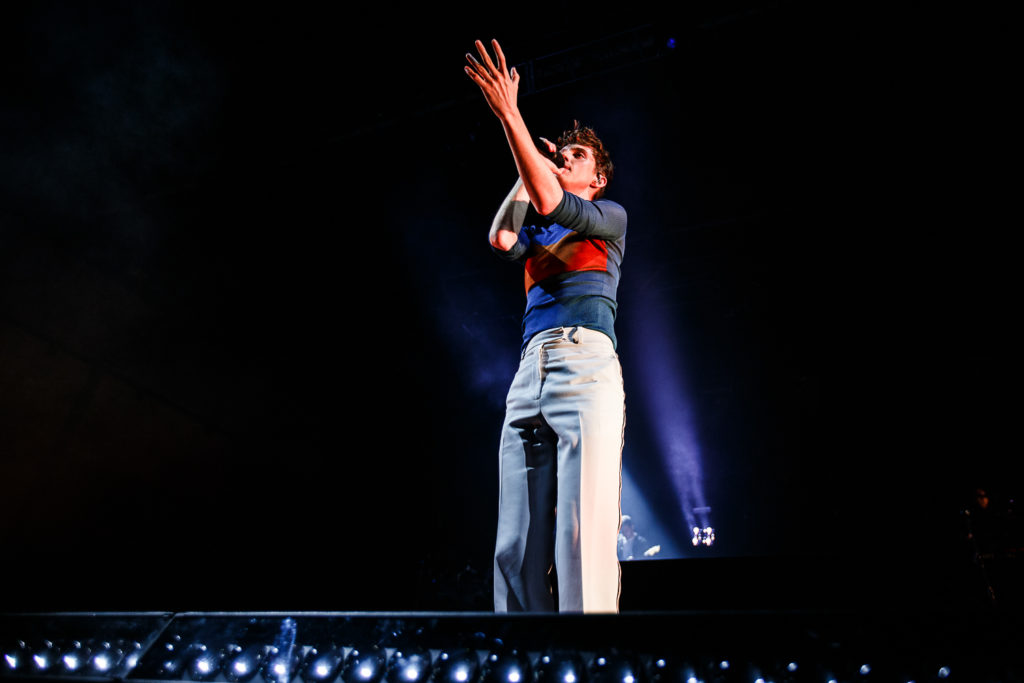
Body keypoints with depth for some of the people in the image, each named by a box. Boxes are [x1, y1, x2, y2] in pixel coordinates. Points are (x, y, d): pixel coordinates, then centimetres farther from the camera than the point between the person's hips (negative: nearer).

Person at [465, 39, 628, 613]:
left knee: (582, 536, -17)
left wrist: (510, 115, -5)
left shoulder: (610, 216, 17)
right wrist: (533, 161, 22)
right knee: (515, 548, -4)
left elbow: (550, 202, -2)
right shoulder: (537, 235, 32)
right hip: (529, 372, 5)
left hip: (585, 360, -5)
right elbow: (501, 237, 10)